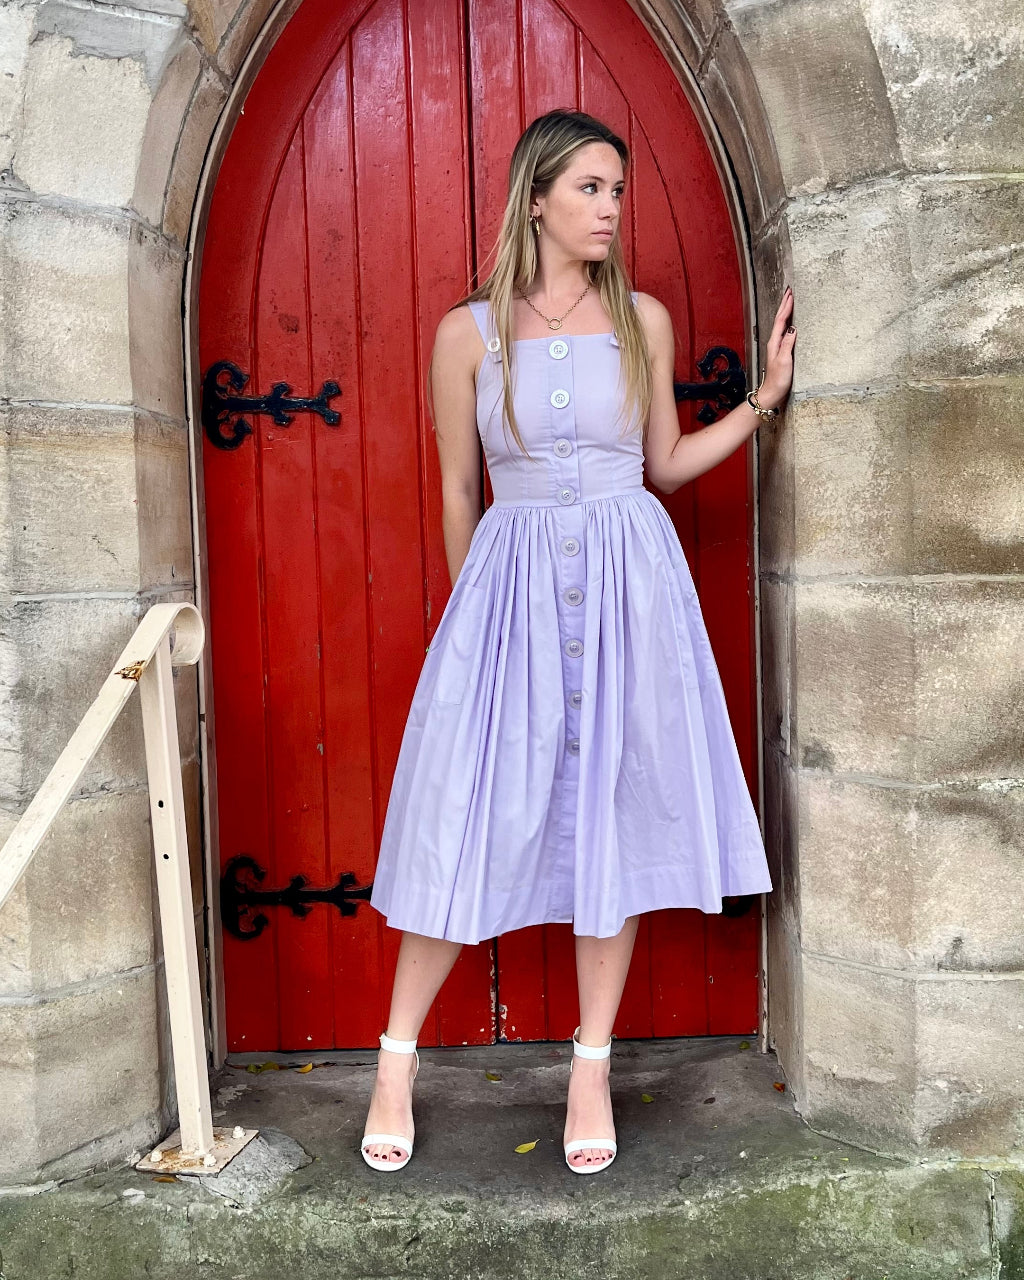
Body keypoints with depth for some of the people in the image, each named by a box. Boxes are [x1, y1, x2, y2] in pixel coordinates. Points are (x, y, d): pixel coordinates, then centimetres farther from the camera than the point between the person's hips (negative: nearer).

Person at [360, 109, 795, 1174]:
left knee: (614, 811, 5)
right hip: (510, 586, -2)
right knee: (469, 819, 0)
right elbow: (458, 492, 7)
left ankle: (592, 1064, 20)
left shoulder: (643, 319, 7)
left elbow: (665, 464, 12)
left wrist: (765, 396, 6)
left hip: (629, 583, 2)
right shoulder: (468, 333, 1)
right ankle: (397, 1060, 18)